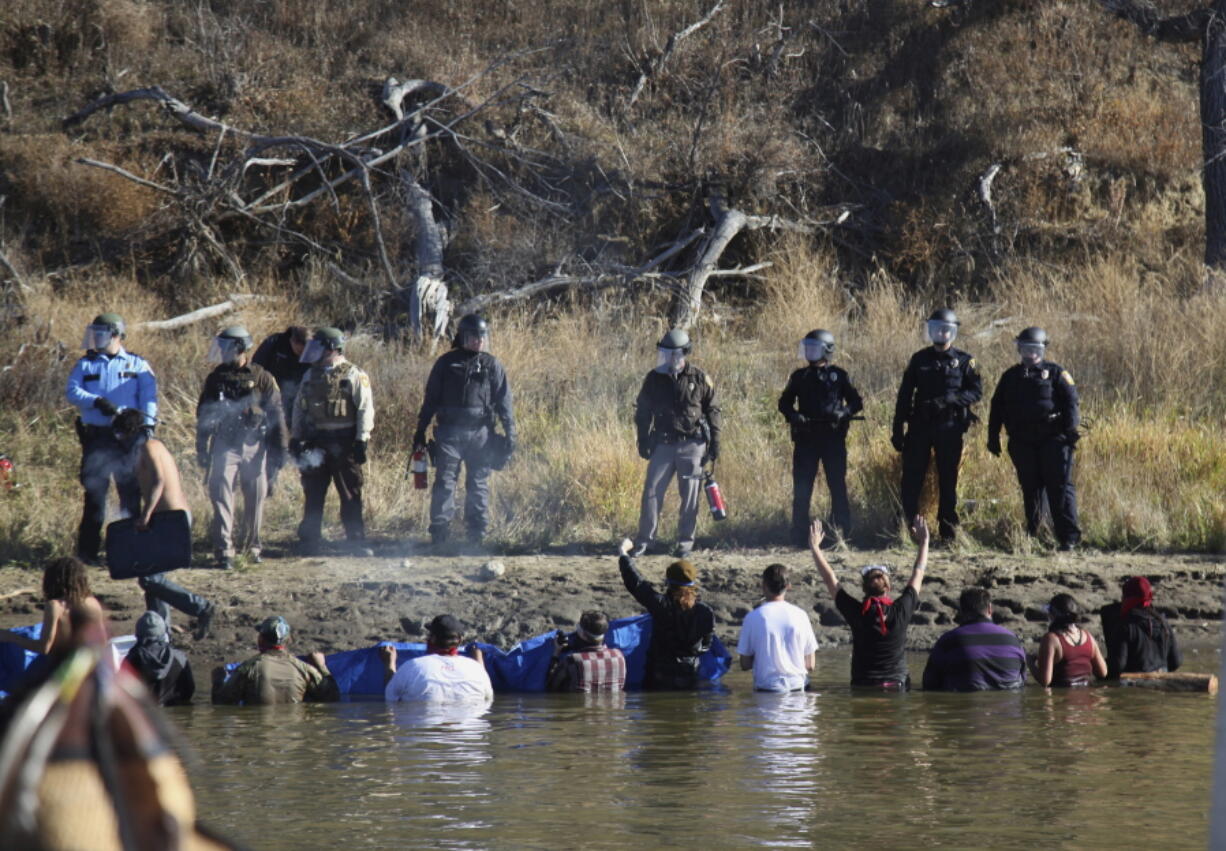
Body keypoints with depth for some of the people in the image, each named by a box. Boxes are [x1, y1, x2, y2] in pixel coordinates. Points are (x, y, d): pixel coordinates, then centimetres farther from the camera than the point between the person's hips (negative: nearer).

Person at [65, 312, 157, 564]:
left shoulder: (137, 365, 10)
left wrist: (147, 422, -16)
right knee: (94, 495, -3)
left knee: (131, 493, 1)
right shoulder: (86, 364, 12)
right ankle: (88, 550, 1)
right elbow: (73, 392, -1)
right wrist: (97, 401, -19)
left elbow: (148, 396, 0)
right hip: (96, 437, 0)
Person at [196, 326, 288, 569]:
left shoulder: (262, 378, 0)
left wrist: (278, 454, -3)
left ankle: (254, 547, 22)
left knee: (256, 500, 6)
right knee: (221, 497, -11)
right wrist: (201, 451, 10)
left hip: (255, 448, -1)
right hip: (225, 447, 1)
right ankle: (224, 552, -12)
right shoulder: (216, 378, 8)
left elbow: (276, 416, 1)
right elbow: (203, 416, 15)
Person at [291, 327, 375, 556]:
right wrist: (295, 438, 11)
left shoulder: (353, 376, -3)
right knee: (313, 494, 7)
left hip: (343, 443, -5)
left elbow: (365, 409, -7)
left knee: (350, 495, -2)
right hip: (315, 442, 5)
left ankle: (357, 542, 2)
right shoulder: (310, 376, 13)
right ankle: (309, 543, 15)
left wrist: (362, 440, -13)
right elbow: (299, 408, 18)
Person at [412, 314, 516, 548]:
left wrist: (510, 433, 2)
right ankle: (439, 535, -6)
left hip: (480, 433, 1)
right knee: (444, 483, -6)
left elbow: (504, 403, 9)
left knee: (479, 485, 4)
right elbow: (430, 400, 10)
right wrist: (420, 432, 8)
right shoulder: (446, 364, 7)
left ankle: (477, 535, 9)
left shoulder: (492, 366, 8)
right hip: (449, 432, -1)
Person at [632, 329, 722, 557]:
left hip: (692, 446, -1)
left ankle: (685, 541, 10)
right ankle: (644, 539, 2)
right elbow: (642, 412, 12)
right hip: (663, 444, 1)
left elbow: (712, 411, 6)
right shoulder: (654, 379, 5)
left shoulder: (700, 379, 1)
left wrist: (715, 443, 3)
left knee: (690, 495, 2)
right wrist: (643, 442, 5)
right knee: (652, 490, -4)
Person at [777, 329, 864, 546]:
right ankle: (799, 537, 5)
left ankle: (842, 534, 3)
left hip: (833, 438, -2)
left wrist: (844, 413, -14)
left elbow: (856, 403, 7)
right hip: (805, 438, 2)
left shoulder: (838, 375, 5)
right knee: (801, 489, 1)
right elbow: (784, 403, 14)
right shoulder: (799, 377, 11)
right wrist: (793, 416, -8)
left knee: (838, 487, -2)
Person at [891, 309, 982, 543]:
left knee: (948, 480, 3)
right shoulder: (919, 359, 9)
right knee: (911, 480, -2)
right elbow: (905, 395, 9)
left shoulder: (963, 361, 4)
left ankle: (948, 531, 9)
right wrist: (898, 429, 4)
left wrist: (949, 400, -18)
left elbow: (976, 391, -2)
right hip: (920, 426, 2)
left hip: (949, 427, -2)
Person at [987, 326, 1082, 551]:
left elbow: (1071, 402, -1)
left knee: (1059, 486, -8)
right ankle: (1032, 534, 15)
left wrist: (1071, 430, -13)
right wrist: (993, 437, 13)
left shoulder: (1055, 373, 5)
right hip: (1023, 443, 4)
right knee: (1030, 488, 8)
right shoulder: (1011, 376, 17)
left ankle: (1069, 536, -10)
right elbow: (997, 407, 19)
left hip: (1052, 439, -4)